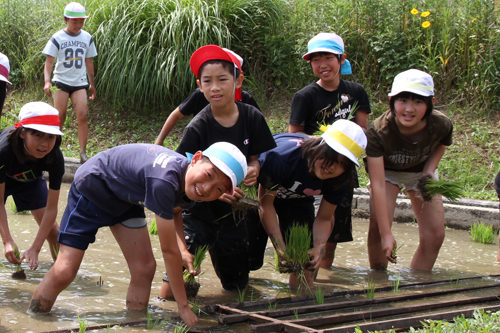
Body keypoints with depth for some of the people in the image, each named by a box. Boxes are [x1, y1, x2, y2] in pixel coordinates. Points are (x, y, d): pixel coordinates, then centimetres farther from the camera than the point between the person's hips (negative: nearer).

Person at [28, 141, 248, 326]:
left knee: (144, 269, -3)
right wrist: (183, 308, -25)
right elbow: (169, 251, -33)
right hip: (91, 190, -7)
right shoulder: (164, 181, -42)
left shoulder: (189, 186, -16)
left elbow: (174, 211, 12)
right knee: (64, 272, -11)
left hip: (125, 198, 8)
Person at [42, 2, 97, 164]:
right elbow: (49, 61, -7)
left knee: (82, 116, -12)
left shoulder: (87, 38, 6)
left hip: (79, 83, 2)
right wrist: (47, 81, -21)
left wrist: (92, 84, 17)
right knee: (59, 117, -1)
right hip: (61, 82, -2)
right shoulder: (57, 38, -5)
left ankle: (83, 153, -10)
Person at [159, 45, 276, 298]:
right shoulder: (198, 128, -15)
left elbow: (256, 158, 5)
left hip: (233, 209, 3)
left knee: (237, 285, 16)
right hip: (200, 208, -3)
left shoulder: (252, 118, -6)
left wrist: (253, 171, -18)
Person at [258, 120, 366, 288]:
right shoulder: (284, 156, -43)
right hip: (261, 186, -4)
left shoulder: (339, 181, -26)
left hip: (296, 196, 4)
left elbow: (323, 219, -11)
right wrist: (281, 249, -34)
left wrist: (319, 249, -32)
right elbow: (265, 203, -30)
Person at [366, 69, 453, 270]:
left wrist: (429, 170, -21)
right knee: (378, 227, -20)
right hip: (387, 171, -2)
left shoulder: (442, 125, -31)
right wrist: (386, 234, -43)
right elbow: (378, 185, -39)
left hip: (420, 172, 3)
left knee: (434, 235, -7)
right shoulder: (379, 131, -39)